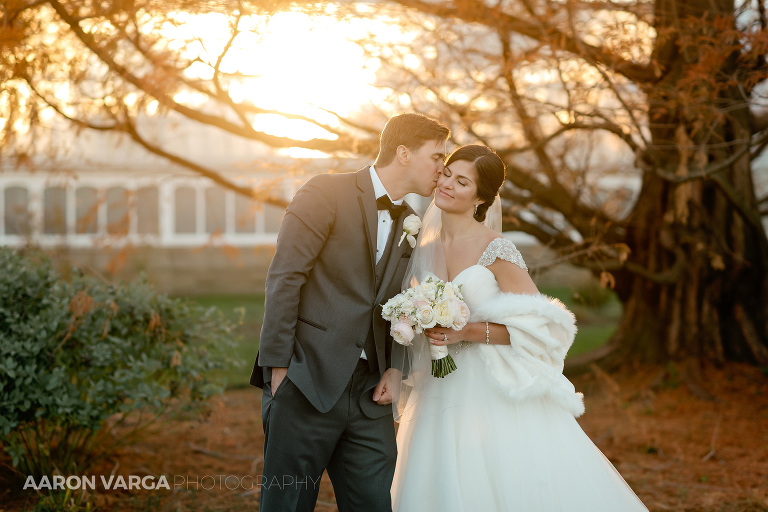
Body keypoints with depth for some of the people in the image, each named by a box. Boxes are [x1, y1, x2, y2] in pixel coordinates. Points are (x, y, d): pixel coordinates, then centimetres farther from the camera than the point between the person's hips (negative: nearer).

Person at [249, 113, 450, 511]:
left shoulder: (412, 223, 16)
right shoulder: (326, 194, -5)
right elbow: (283, 279, -10)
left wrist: (395, 369, 3)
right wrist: (278, 368, -14)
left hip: (369, 392, 6)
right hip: (307, 384, -6)